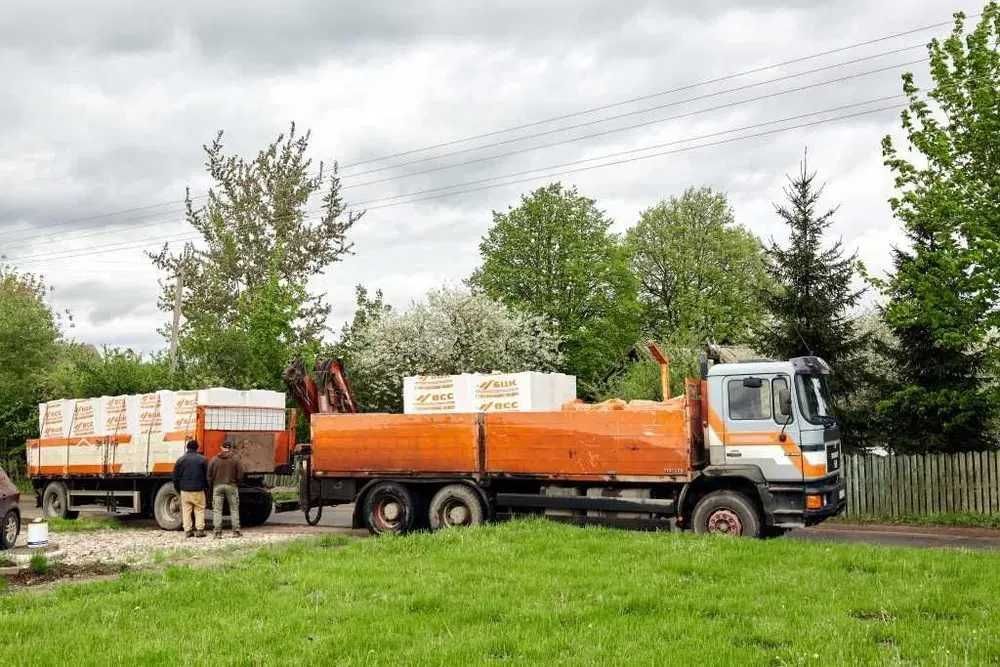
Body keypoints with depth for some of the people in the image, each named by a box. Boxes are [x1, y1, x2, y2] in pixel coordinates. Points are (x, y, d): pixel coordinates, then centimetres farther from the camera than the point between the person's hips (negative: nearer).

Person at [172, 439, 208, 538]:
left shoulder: (181, 460, 4)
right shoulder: (202, 459, -1)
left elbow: (175, 476, 7)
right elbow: (207, 475, 2)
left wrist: (178, 488, 19)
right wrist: (206, 487, 14)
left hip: (185, 490, 2)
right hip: (198, 490, -2)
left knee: (186, 510, 6)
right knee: (199, 510, 3)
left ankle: (187, 530, 5)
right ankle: (200, 530, -1)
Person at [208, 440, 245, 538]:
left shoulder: (214, 459, 1)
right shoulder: (235, 459, -3)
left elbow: (209, 475, 2)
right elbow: (240, 474, -4)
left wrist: (211, 486, 16)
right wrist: (237, 483, 13)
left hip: (218, 486, 1)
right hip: (231, 486, -1)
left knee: (217, 510, 4)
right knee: (234, 509, 9)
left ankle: (218, 532, 0)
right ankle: (236, 531, 7)